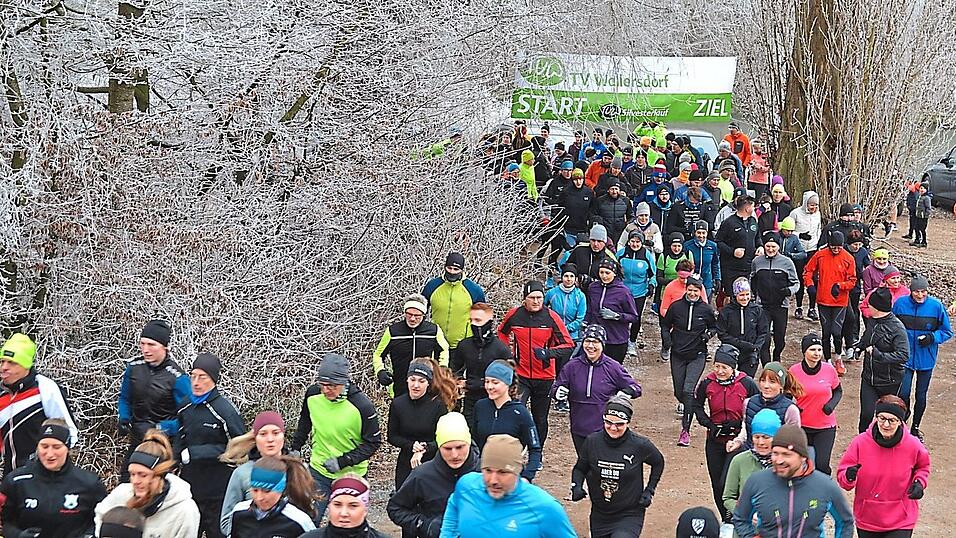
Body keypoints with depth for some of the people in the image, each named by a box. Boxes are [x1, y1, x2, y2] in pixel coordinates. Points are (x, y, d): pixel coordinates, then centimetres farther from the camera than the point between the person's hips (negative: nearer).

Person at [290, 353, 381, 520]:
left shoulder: (362, 405, -21)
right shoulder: (312, 394, -8)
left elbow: (373, 442, -12)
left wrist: (343, 461, -19)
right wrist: (294, 448, 17)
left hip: (352, 475, -3)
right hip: (318, 471, 3)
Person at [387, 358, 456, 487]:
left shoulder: (438, 405, -8)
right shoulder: (397, 404, 0)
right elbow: (392, 437, 4)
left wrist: (423, 450, -21)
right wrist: (411, 445, -14)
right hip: (405, 466, 3)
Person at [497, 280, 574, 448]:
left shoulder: (551, 317, -9)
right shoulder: (514, 315, -5)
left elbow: (568, 345, -8)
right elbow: (502, 333, 18)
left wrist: (548, 353, -24)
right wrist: (508, 353, 7)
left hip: (545, 377, 0)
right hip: (521, 375, 0)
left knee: (540, 420, 13)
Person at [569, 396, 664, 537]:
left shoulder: (640, 445, -11)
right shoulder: (592, 442, -7)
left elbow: (658, 463, 9)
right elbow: (580, 468, 9)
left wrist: (649, 491, 3)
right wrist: (576, 486, -9)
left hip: (629, 515, -4)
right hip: (599, 515, 4)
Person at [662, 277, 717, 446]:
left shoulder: (706, 309, -3)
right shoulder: (676, 307, -2)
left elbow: (714, 327, 13)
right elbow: (665, 325, 13)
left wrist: (709, 334, -8)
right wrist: (668, 339, -3)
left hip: (697, 356, -2)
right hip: (678, 354, 2)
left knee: (688, 390, -17)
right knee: (678, 391, 11)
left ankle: (685, 431, -15)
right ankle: (682, 403, 51)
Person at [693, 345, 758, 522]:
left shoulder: (746, 383, -10)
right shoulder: (707, 383, -3)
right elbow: (697, 405, 12)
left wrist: (739, 424, -11)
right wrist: (709, 424, -2)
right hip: (715, 441, 4)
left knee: (726, 483, -15)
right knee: (717, 484, 10)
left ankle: (733, 519, 5)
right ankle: (726, 521, 27)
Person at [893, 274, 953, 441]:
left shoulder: (936, 306, -12)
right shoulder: (900, 303, -9)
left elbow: (947, 332, -2)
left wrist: (932, 337, -19)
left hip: (926, 359, 0)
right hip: (905, 357, 0)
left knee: (921, 396, 12)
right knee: (903, 394, -8)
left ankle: (915, 428, 32)